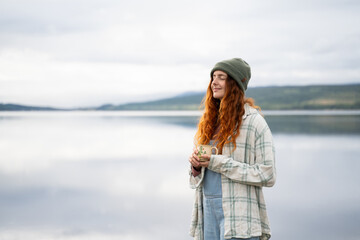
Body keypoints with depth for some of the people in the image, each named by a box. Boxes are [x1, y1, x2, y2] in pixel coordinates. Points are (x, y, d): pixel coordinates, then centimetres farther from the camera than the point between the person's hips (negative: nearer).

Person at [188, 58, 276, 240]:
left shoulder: (253, 121, -6)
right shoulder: (211, 121, 15)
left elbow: (267, 174, -13)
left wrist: (219, 163, -15)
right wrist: (196, 165, -2)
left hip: (238, 213, -6)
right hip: (208, 206, 7)